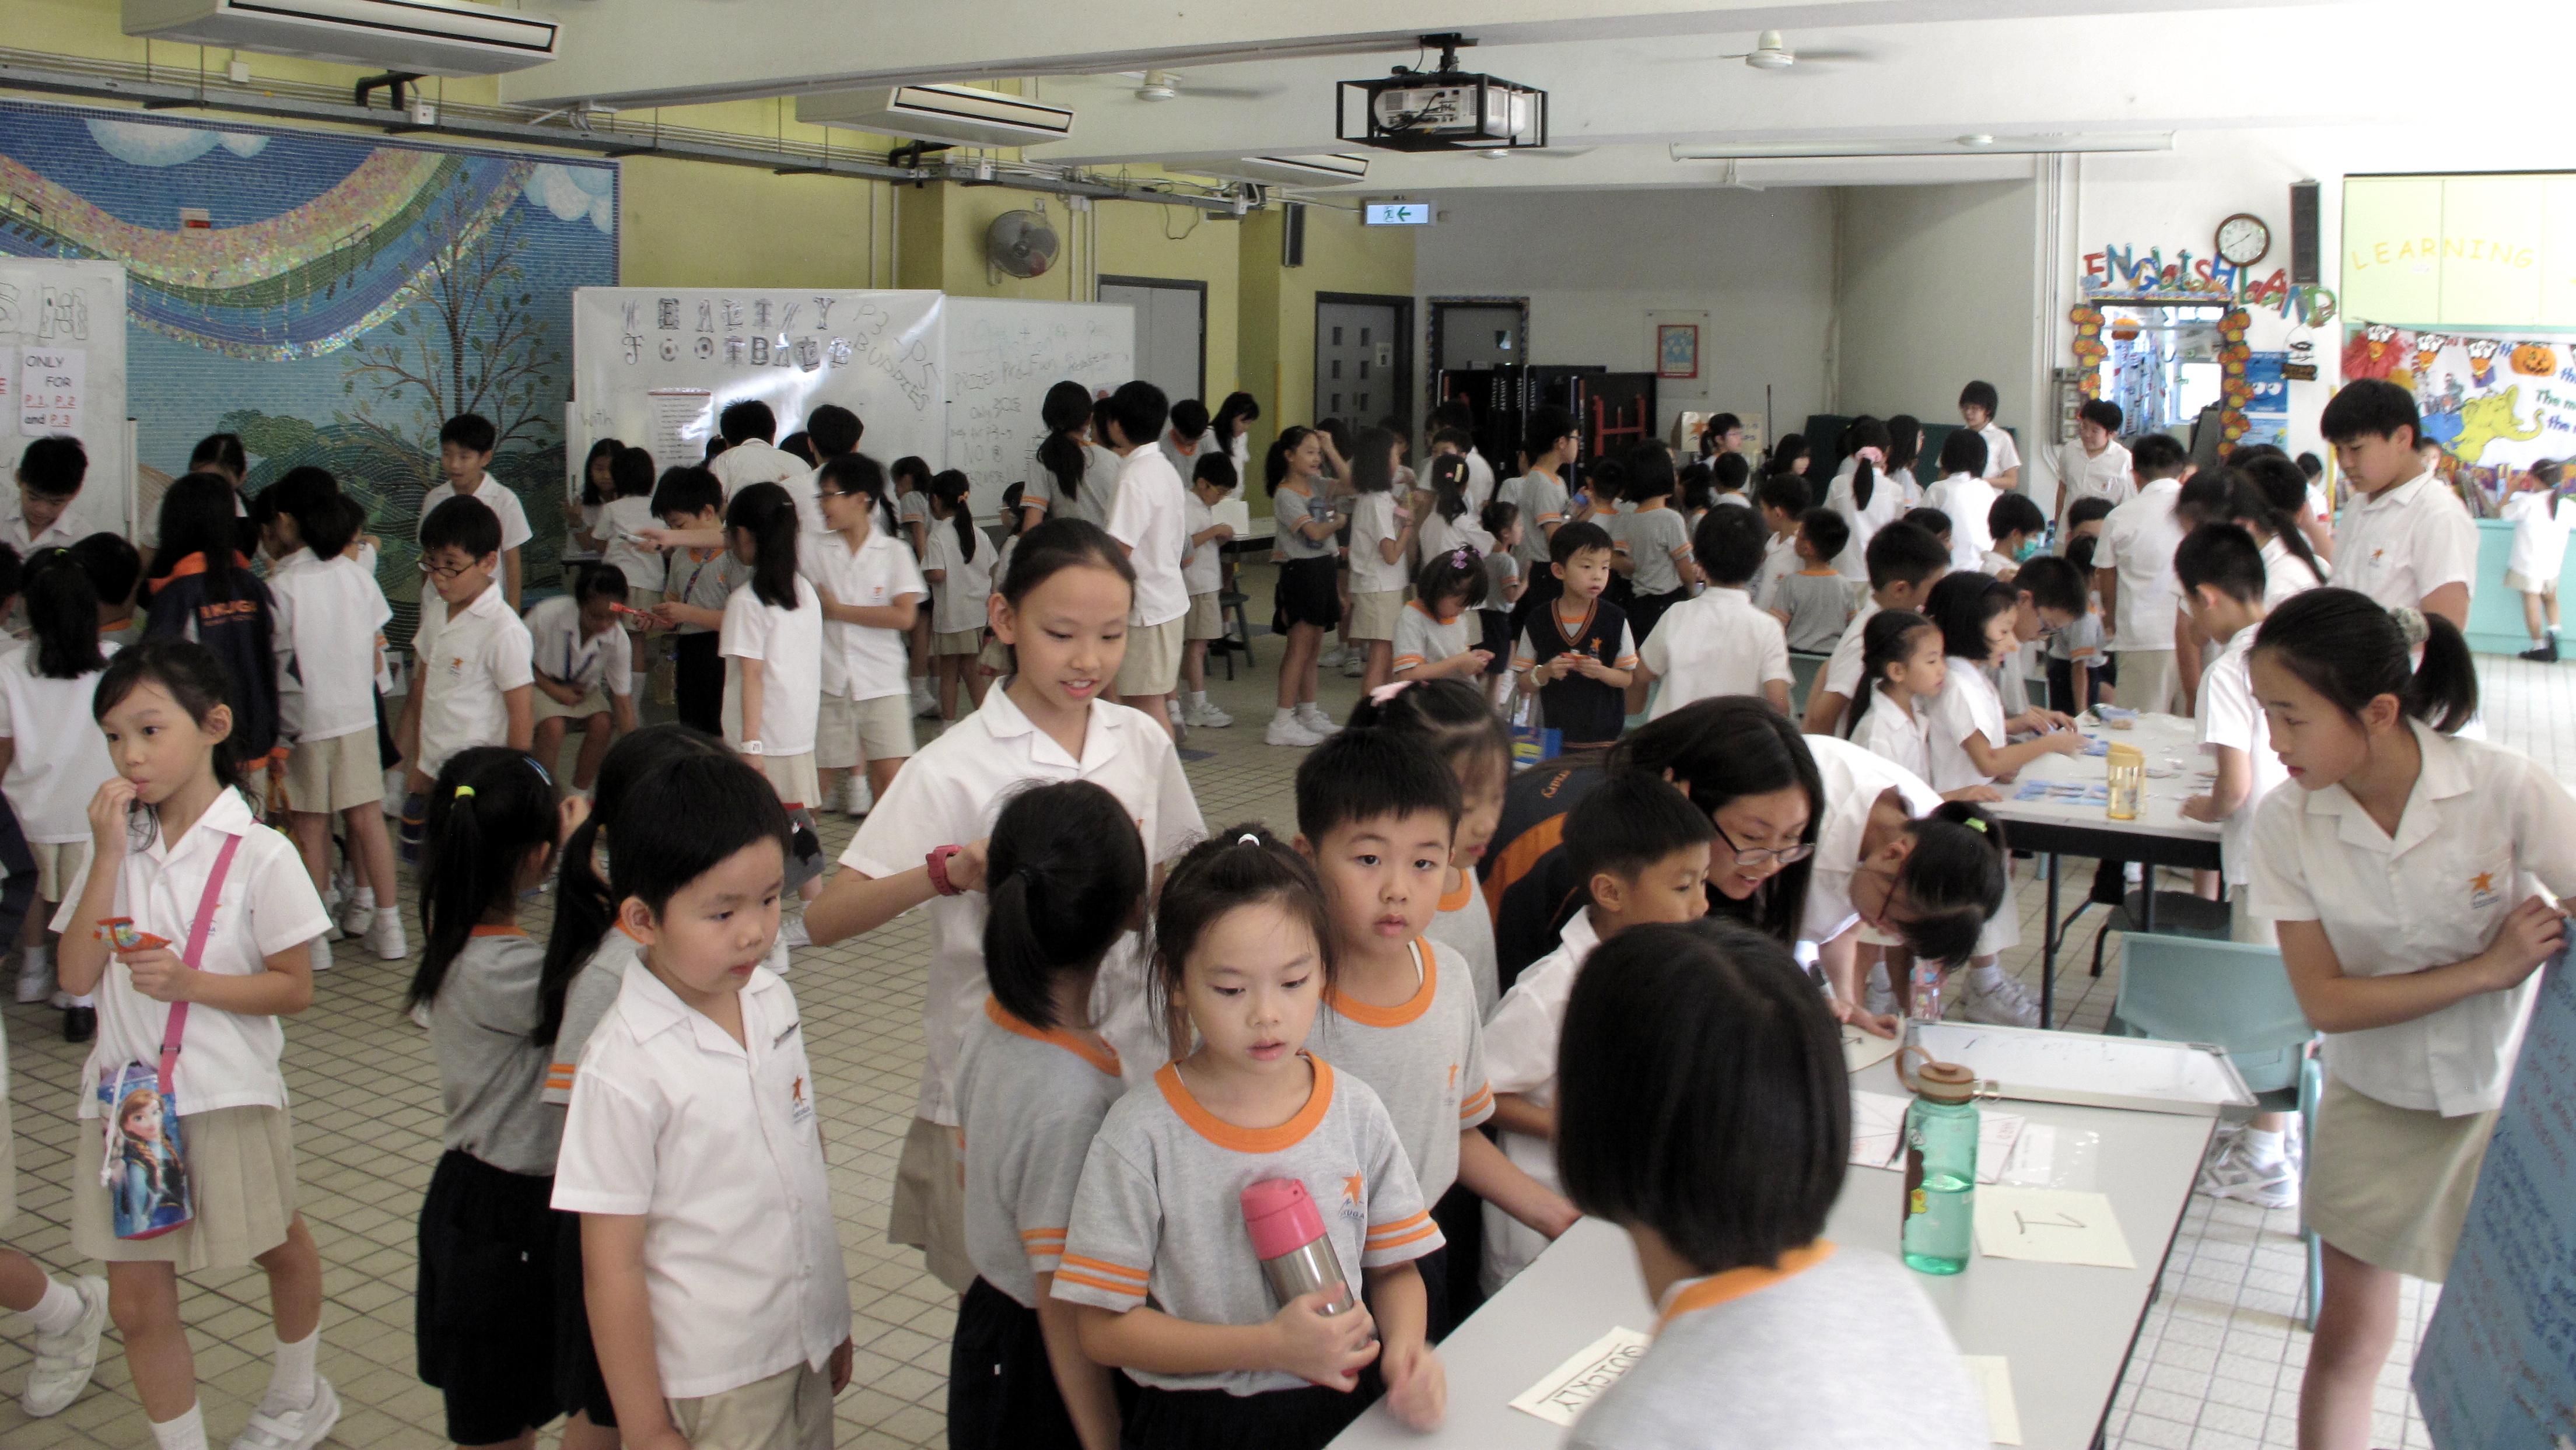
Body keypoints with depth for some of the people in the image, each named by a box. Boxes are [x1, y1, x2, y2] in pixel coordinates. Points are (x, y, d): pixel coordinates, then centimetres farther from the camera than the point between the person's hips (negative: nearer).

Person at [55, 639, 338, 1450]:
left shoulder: (259, 854, -12)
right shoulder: (118, 844, 1)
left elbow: (295, 989, -10)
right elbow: (77, 975, -7)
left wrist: (189, 982, -24)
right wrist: (108, 856, -13)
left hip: (226, 1098, -3)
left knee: (278, 1250, 21)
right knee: (136, 1305, 5)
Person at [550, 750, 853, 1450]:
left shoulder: (772, 1000, 0)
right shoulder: (625, 1069, -21)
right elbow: (611, 1269, -16)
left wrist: (832, 1318, 15)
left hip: (806, 1351, 6)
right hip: (713, 1386, -6)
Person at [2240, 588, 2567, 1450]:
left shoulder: (2505, 792, -21)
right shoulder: (2287, 825, -16)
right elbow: (2325, 1002, -14)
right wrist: (2488, 969, -20)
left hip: (2507, 1100, -1)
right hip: (2374, 1104, 1)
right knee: (2347, 1341, 6)